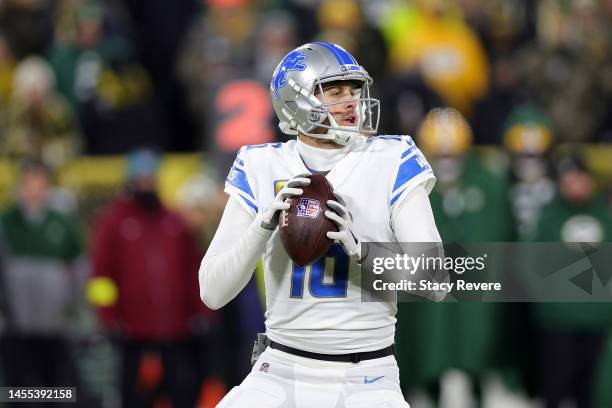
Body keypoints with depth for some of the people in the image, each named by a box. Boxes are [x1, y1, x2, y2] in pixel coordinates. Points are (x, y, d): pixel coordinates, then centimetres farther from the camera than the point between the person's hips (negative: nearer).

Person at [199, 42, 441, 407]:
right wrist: (265, 223, -18)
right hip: (283, 374, 1)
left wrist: (361, 250, -24)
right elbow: (213, 292, -4)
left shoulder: (390, 164, -2)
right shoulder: (264, 170, 1)